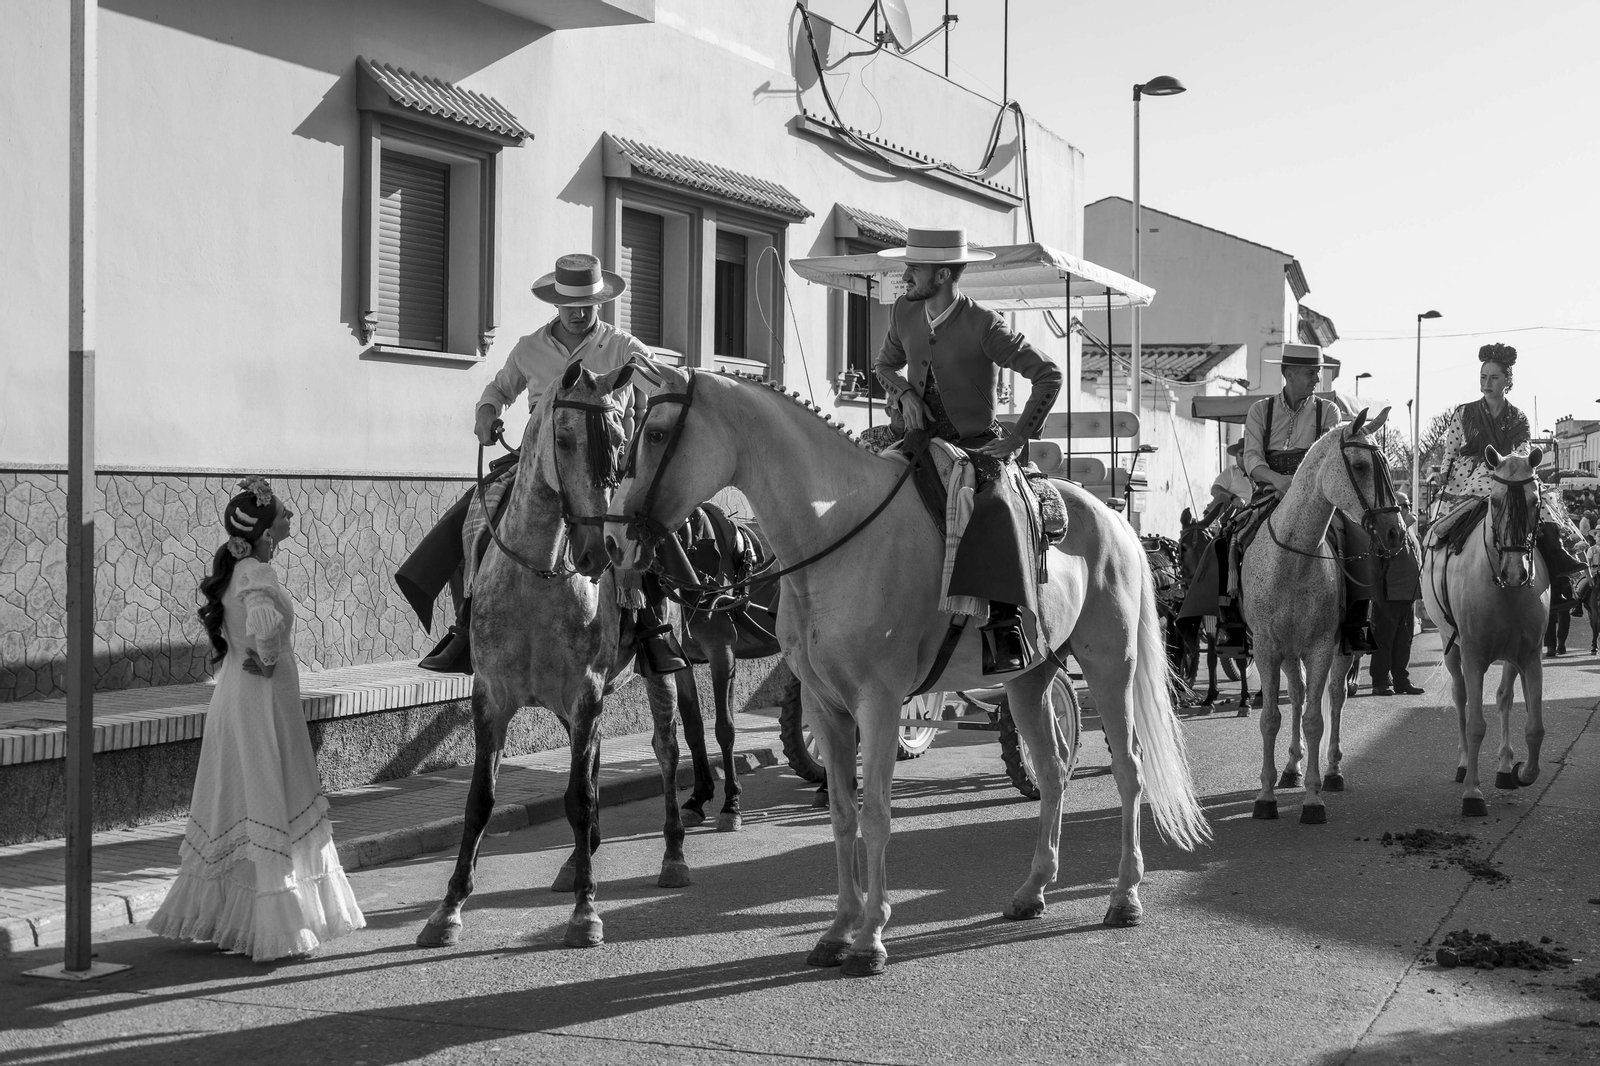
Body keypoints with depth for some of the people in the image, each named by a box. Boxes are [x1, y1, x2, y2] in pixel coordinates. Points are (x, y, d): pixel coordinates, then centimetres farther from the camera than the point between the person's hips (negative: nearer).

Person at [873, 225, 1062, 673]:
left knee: (993, 510, -34)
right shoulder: (905, 313, 5)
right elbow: (885, 364, 22)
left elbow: (1048, 375, -10)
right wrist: (903, 391, -1)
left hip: (975, 448, -6)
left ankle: (1004, 627, -30)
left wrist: (1017, 438, -13)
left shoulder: (983, 326, -12)